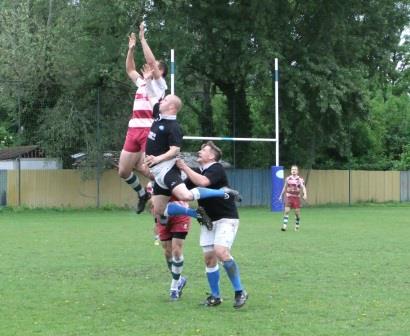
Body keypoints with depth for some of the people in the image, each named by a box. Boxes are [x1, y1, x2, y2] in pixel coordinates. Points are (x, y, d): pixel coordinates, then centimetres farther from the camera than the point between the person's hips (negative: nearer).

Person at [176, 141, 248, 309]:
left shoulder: (217, 169, -14)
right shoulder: (196, 172, 9)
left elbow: (202, 182, -33)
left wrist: (184, 167, -24)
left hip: (226, 218, -7)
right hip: (208, 220, 7)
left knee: (221, 252, -23)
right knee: (209, 257, 1)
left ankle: (240, 291, -12)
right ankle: (215, 296, 13)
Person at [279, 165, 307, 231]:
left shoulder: (300, 179, -2)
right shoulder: (288, 178, 6)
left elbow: (303, 187, -14)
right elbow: (285, 188, 18)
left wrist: (305, 194, -31)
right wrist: (281, 195, 20)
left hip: (296, 197, -1)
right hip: (289, 197, 1)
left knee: (297, 212, 1)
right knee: (287, 211, -11)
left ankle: (297, 226, 18)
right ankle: (284, 225, -12)